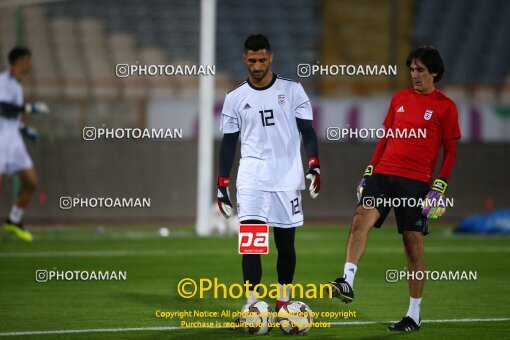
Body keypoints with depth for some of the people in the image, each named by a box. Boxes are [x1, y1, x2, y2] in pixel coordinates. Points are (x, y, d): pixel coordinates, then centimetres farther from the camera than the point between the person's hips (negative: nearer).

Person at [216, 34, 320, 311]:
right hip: (252, 179, 0)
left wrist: (314, 167, -10)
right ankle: (252, 306, -15)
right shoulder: (235, 98, 7)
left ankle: (283, 303, 23)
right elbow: (228, 143, 11)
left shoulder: (292, 90, 4)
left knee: (285, 244, 7)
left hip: (287, 179, 0)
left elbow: (307, 131, 4)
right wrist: (222, 186, 7)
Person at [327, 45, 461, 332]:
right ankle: (347, 283, -30)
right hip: (383, 174, 4)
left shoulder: (445, 106, 1)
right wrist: (368, 173, 13)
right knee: (361, 219, -21)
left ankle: (414, 316, 9)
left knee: (414, 244, 0)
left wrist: (439, 189, -8)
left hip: (416, 181, -4)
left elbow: (450, 151, 0)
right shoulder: (399, 99, 15)